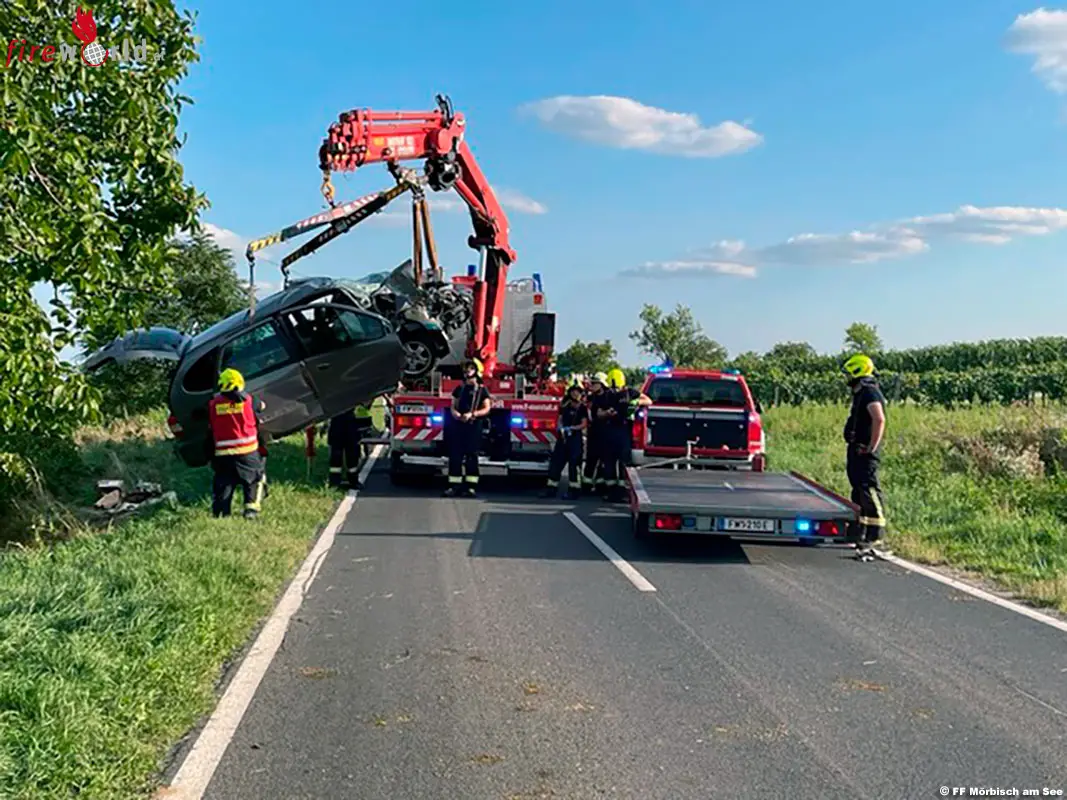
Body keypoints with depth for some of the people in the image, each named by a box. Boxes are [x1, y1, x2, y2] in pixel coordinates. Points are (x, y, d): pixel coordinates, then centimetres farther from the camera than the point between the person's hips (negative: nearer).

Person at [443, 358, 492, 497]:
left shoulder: (481, 390, 5)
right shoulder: (459, 389, 16)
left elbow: (486, 409, -2)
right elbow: (453, 406, 13)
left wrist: (472, 414, -16)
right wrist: (455, 413, -10)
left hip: (473, 426, -3)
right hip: (458, 425, 4)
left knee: (471, 456, -4)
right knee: (455, 455, -1)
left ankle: (470, 486, -3)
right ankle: (454, 486, 1)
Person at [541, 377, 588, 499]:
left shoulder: (582, 407, -1)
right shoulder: (565, 405, 13)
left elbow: (584, 424, -7)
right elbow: (560, 420, 14)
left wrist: (572, 428, -18)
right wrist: (561, 428, -7)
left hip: (575, 437, -5)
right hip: (563, 437, 5)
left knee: (574, 463, -7)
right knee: (556, 461, 4)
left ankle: (573, 490, -3)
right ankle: (551, 488, 9)